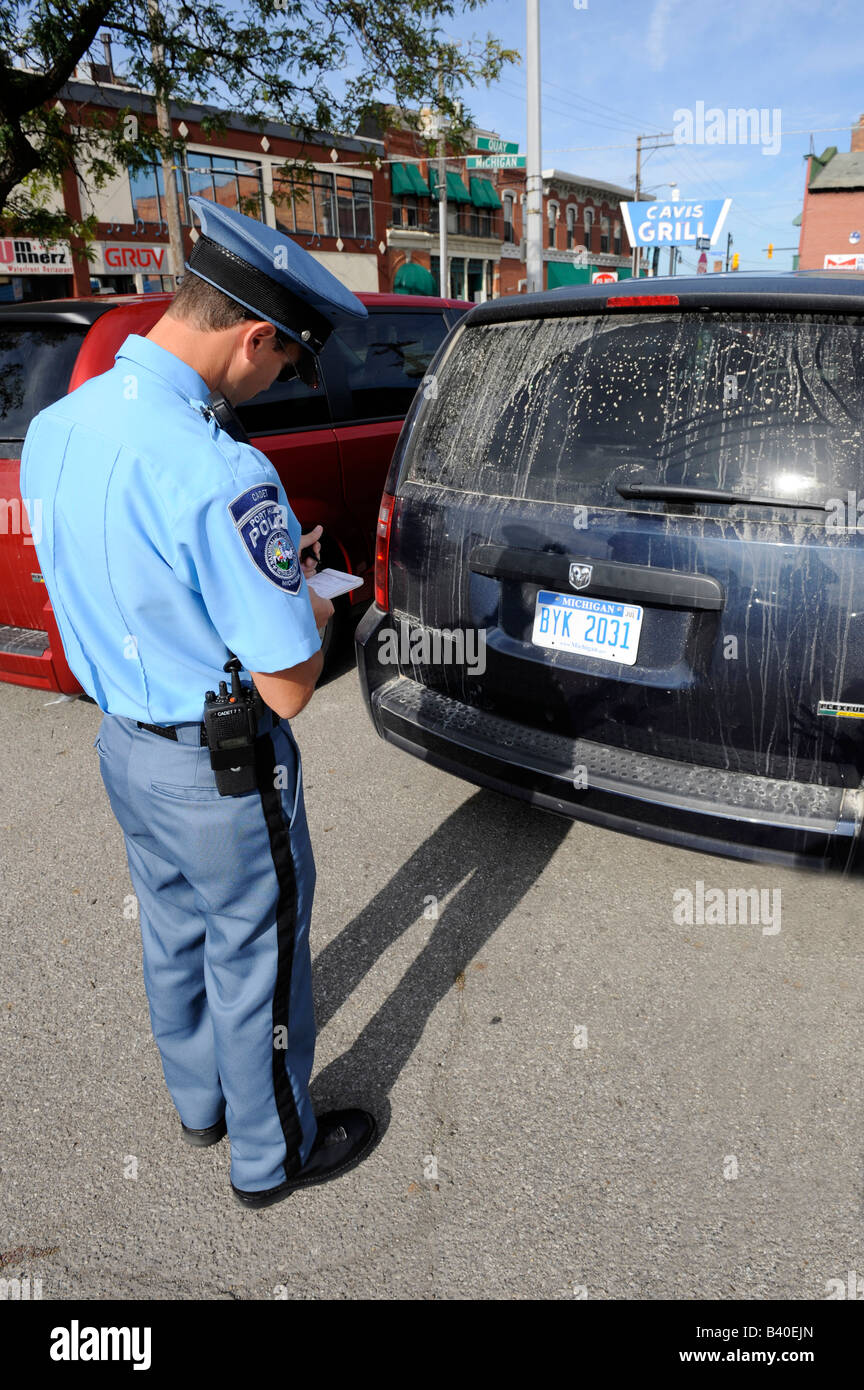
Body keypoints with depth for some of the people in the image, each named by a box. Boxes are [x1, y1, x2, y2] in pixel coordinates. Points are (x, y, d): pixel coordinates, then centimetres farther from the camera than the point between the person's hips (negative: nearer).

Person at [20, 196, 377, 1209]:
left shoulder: (55, 426, -3)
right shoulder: (221, 475, -30)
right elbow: (288, 687, -26)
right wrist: (314, 612, -4)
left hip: (122, 741, 8)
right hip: (222, 771, -8)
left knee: (174, 933, 26)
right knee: (253, 963, 14)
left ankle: (199, 1102, 51)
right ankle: (271, 1155, 38)